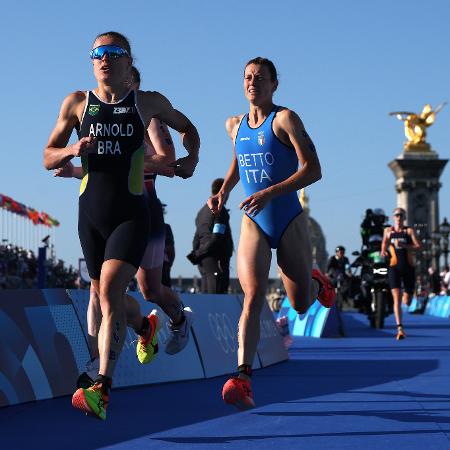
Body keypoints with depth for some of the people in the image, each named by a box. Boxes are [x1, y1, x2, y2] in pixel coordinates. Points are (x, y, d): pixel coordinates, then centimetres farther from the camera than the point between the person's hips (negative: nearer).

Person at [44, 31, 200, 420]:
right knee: (107, 295, 16)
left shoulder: (148, 103, 4)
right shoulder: (76, 103, 5)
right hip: (91, 214, 3)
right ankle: (146, 326, 51)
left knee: (110, 290, -22)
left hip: (131, 214, -3)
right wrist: (72, 150, -12)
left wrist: (192, 158, 4)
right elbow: (48, 158, 9)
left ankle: (102, 389, -26)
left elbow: (187, 128, 23)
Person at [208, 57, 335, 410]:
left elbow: (313, 170, -15)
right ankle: (243, 380, -28)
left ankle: (318, 283, 45)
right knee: (253, 298, -19)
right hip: (254, 225, 2)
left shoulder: (285, 119, -7)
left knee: (300, 305, 8)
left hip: (290, 222, -2)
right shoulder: (234, 125, 9)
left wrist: (269, 193, -25)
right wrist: (223, 191, 14)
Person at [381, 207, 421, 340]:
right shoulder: (388, 230, 9)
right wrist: (384, 251, 5)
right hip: (394, 267, 0)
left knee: (407, 301, 7)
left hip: (408, 267, 0)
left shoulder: (409, 231, 4)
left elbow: (418, 246, -8)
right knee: (396, 298, -16)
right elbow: (384, 242, 25)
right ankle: (400, 328, -20)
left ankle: (407, 295, 47)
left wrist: (403, 245, -20)